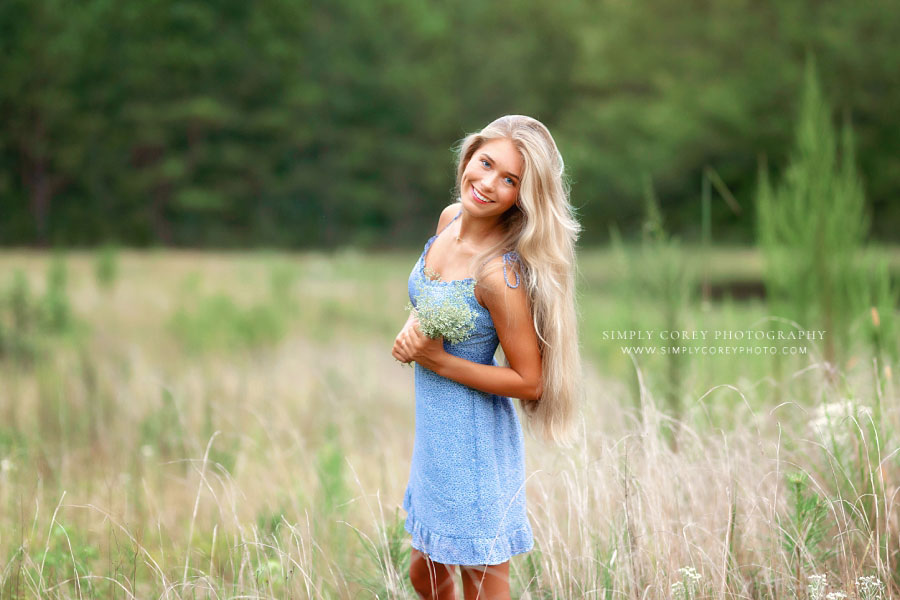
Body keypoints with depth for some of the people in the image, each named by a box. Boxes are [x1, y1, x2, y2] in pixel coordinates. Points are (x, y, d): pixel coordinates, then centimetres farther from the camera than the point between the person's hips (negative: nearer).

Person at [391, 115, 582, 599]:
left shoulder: (500, 273, -26)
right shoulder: (450, 218, -3)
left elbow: (529, 381, -21)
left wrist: (439, 361, -19)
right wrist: (413, 325, -4)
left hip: (475, 440, -8)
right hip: (434, 431, 8)